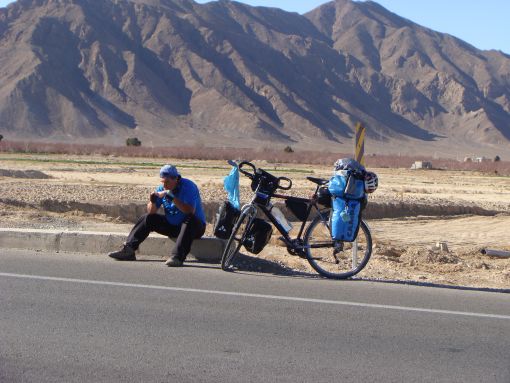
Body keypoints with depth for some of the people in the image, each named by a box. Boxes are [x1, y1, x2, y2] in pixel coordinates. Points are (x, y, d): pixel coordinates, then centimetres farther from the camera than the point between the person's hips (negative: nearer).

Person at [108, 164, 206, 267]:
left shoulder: (188, 186, -20)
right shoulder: (161, 188, -1)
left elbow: (190, 211, -34)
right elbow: (151, 212, -1)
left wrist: (173, 198, -39)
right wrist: (153, 202, -23)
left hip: (196, 227, -7)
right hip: (172, 225, 7)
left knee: (190, 220, -39)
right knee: (147, 218, 0)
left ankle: (177, 257, -50)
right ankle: (128, 249, -7)